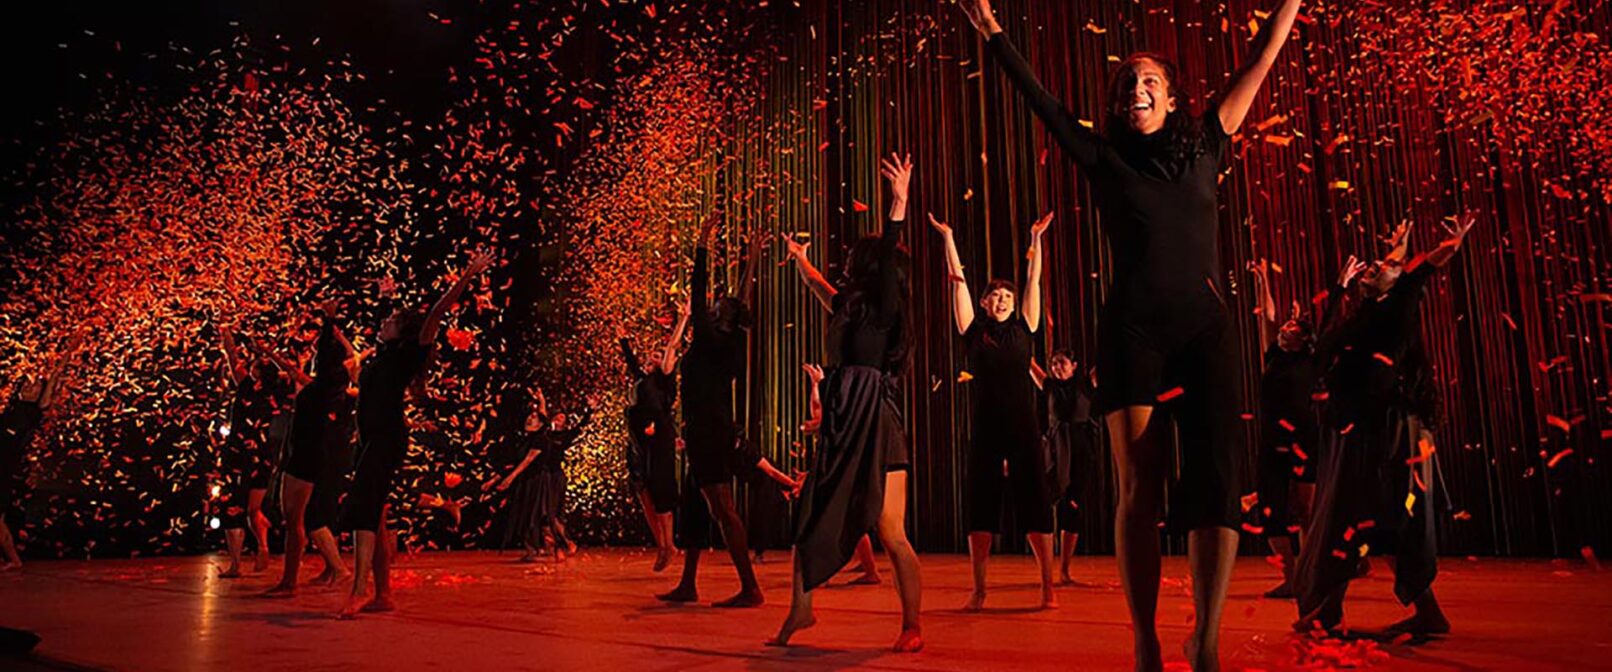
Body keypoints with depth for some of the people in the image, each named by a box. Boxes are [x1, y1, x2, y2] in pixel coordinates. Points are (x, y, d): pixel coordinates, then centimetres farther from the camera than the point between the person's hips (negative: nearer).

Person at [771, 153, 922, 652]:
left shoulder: (884, 307, -3)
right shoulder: (850, 308, 18)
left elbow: (888, 253, -19)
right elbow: (820, 289, 37)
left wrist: (899, 201, -29)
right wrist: (799, 258, 52)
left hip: (874, 425, -8)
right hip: (842, 428, 8)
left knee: (891, 534, -5)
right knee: (810, 520, 8)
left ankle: (912, 628, 5)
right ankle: (800, 610, 19)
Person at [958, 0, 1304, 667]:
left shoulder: (1203, 147, 15)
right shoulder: (1105, 158, 10)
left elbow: (1260, 63, 21)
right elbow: (1038, 98, 9)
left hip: (1205, 328, 2)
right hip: (1133, 331, -2)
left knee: (1217, 482, -9)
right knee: (1140, 489, -5)